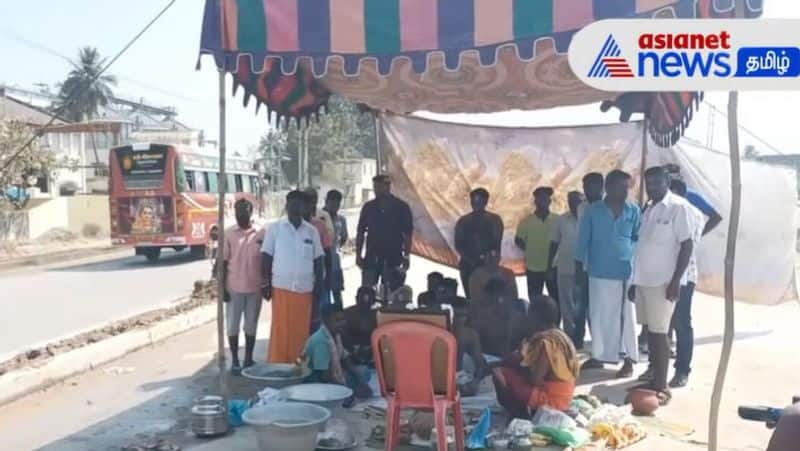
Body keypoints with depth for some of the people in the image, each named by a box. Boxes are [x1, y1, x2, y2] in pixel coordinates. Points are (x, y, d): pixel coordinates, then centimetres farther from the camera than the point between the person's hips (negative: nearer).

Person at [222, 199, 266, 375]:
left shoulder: (261, 233, 1)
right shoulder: (228, 234, -2)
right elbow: (223, 262, -1)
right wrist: (222, 288, -6)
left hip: (255, 288, 1)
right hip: (234, 288, -1)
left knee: (251, 325, 10)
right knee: (233, 325, 5)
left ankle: (249, 359, 22)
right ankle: (234, 360, 16)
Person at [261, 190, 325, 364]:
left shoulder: (312, 231, 7)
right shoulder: (275, 228, 1)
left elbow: (318, 259, 10)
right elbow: (266, 256, 2)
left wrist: (319, 284, 5)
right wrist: (266, 283, -3)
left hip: (305, 288, 2)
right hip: (281, 286, -2)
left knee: (301, 330, 4)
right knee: (280, 329, -1)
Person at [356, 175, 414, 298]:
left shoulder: (401, 207, -1)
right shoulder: (368, 207, 5)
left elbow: (407, 234, 0)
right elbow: (361, 232, 8)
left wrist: (406, 256, -6)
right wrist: (358, 254, 2)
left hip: (393, 258, -2)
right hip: (371, 257, 2)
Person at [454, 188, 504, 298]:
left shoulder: (494, 220, 5)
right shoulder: (463, 221, 9)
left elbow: (497, 244, -1)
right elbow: (458, 245, 3)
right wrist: (470, 260, -12)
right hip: (468, 265, 2)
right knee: (471, 297, 1)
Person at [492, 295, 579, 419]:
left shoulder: (545, 342, -22)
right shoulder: (560, 336, 8)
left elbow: (534, 380, -21)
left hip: (551, 399, -10)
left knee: (499, 373, -11)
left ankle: (520, 419, -2)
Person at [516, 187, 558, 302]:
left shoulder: (557, 220, -1)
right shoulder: (527, 221, -1)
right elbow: (518, 240, 6)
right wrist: (529, 251, -2)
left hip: (553, 267, 0)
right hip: (534, 268, 0)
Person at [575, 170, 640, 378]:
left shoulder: (633, 211, 2)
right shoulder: (592, 211, 0)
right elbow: (583, 239, 3)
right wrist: (579, 266, 2)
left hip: (625, 271, 0)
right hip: (599, 272, 1)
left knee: (626, 316, 3)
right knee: (599, 315, 9)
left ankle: (628, 360, 12)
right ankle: (599, 356, 22)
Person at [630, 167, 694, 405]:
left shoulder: (678, 207, -9)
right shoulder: (649, 209, 14)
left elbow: (687, 245, -13)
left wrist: (675, 280, -18)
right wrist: (634, 280, 17)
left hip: (663, 281, -7)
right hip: (644, 279, 7)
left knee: (659, 333, -4)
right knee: (650, 331, 13)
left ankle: (662, 386, 3)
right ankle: (652, 378, 23)